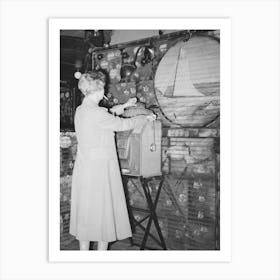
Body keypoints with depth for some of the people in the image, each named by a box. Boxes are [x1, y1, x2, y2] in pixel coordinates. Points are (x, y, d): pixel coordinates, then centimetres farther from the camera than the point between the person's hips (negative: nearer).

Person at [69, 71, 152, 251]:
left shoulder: (80, 110, 7)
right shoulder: (96, 113, -19)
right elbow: (123, 124, -11)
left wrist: (124, 106, 26)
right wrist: (145, 118, 4)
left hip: (83, 169, 9)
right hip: (99, 170, -8)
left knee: (85, 213, 14)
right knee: (103, 212, 5)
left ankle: (84, 249, 25)